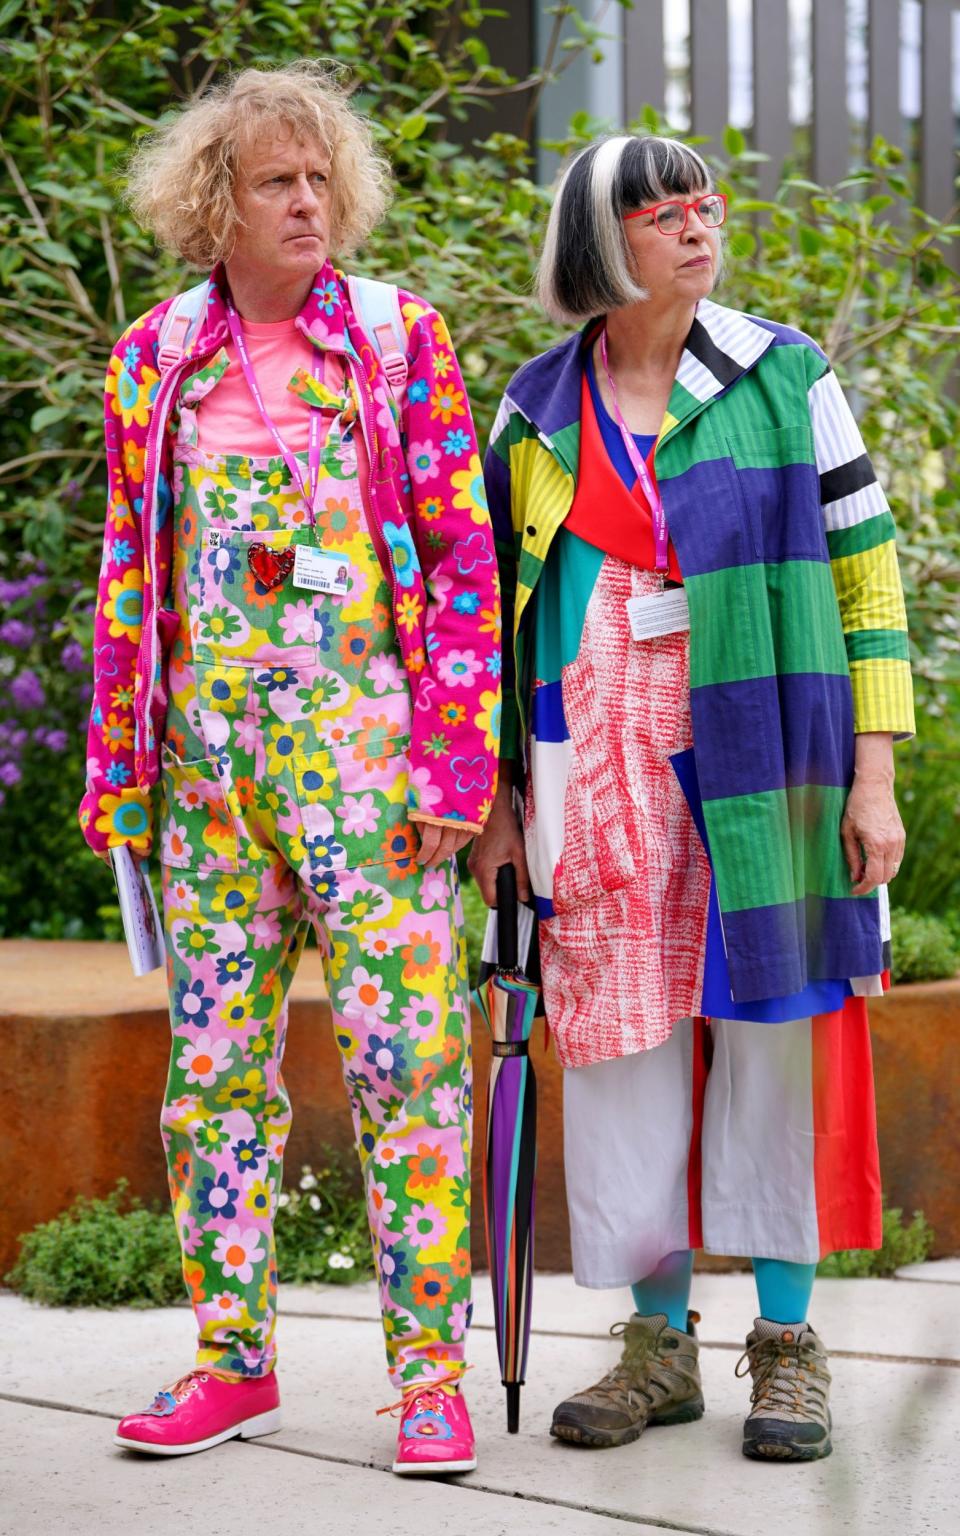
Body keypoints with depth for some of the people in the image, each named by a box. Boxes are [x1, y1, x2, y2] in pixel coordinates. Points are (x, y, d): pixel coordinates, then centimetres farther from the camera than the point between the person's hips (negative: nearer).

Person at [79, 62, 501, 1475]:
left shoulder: (398, 338, 2)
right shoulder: (155, 361, 10)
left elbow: (464, 550, -1)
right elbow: (129, 573, 13)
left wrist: (457, 749, -9)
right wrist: (116, 763, 9)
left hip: (364, 745, -3)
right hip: (205, 753, 3)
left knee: (404, 1054, -5)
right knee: (214, 1057, 6)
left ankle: (430, 1368, 1)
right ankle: (233, 1357, 16)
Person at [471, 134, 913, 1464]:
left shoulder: (784, 377, 3)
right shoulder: (537, 411, 9)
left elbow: (866, 569, 2)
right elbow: (495, 605, 14)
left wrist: (875, 771, -4)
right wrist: (494, 797, 10)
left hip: (761, 759, -2)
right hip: (596, 769, 2)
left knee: (773, 1025, -1)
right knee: (626, 1040, 2)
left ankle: (788, 1340, 9)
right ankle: (660, 1341, 13)